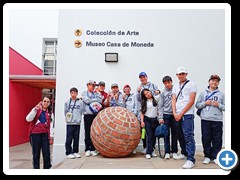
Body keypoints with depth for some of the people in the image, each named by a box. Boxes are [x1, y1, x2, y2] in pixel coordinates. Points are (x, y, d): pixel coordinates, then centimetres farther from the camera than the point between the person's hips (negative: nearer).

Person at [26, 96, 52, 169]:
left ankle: (47, 168, 14)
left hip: (44, 134, 4)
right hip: (35, 134, -4)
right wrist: (35, 109, -29)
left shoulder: (48, 113, 12)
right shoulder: (36, 109, -2)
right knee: (36, 154, 3)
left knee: (47, 153, 0)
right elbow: (28, 119, -19)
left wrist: (49, 136, 14)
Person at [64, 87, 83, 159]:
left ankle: (75, 151, 21)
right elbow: (65, 112, 5)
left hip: (77, 123, 2)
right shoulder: (67, 102, 2)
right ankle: (68, 152, 9)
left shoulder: (80, 102, 4)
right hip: (69, 123, -2)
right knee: (69, 138, 0)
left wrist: (79, 118, -3)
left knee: (76, 138, 10)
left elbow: (81, 112, 5)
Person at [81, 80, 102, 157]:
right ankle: (87, 149, 7)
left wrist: (91, 100, -9)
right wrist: (96, 99, 0)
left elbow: (100, 101, -3)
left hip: (95, 115, 2)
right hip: (87, 115, -2)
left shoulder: (96, 94, 14)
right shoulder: (84, 93, 9)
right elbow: (87, 101, -8)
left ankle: (93, 149, 11)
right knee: (87, 132, -1)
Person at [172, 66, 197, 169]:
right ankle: (184, 153, 25)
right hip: (177, 115, 6)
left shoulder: (191, 84, 0)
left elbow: (191, 101, -8)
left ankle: (191, 160, -8)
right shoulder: (175, 86, 18)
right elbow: (173, 100, 12)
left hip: (187, 114, -6)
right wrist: (174, 113, -4)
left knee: (188, 136, -10)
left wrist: (181, 114, -11)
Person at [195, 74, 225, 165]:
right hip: (205, 120, 0)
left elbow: (225, 107, 7)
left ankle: (215, 157, 17)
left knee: (217, 140, 4)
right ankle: (207, 156, 17)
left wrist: (218, 105, -10)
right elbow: (197, 105, 7)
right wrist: (205, 103, -8)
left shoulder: (221, 94, 8)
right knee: (206, 139, 4)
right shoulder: (203, 93, 9)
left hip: (217, 120, 0)